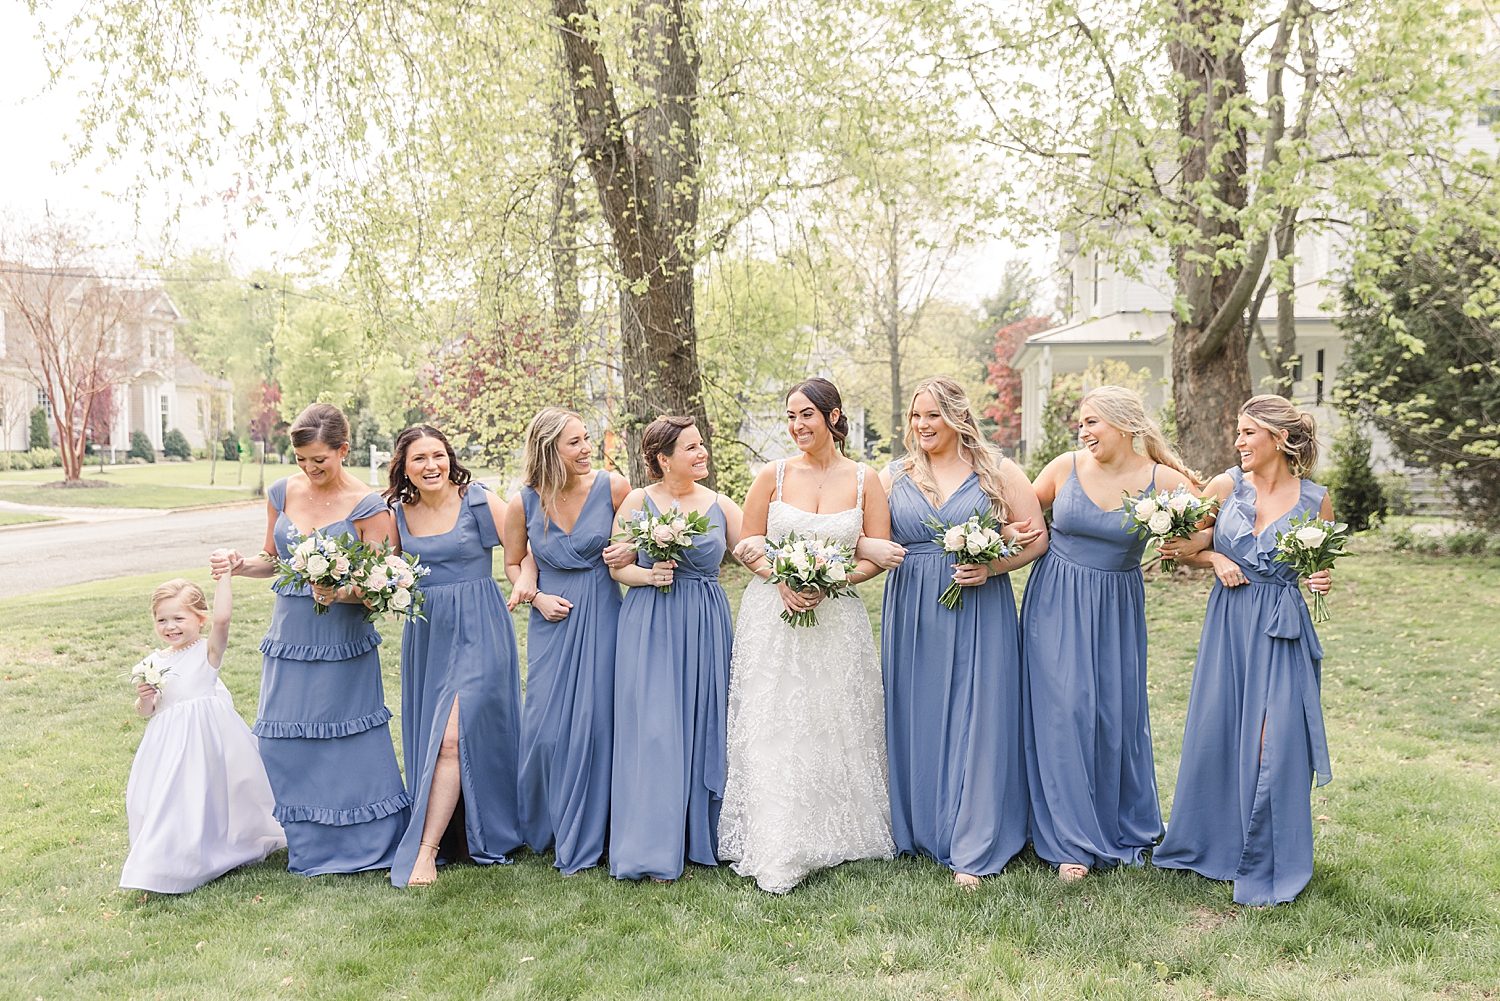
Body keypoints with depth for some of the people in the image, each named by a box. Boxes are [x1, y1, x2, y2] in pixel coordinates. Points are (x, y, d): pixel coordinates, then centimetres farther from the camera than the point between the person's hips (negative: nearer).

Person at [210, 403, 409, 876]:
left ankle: (373, 841, 18)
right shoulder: (283, 493, 4)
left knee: (352, 747, 1)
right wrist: (239, 565, -3)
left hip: (343, 642, -4)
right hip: (290, 636, 5)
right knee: (284, 745, 8)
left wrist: (342, 592, -29)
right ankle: (303, 842, 26)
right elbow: (274, 560, 16)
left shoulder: (368, 507, -9)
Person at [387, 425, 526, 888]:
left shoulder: (479, 500, -8)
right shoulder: (398, 512, 5)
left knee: (452, 737, -12)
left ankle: (425, 849, -5)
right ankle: (451, 836, 25)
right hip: (426, 631, 6)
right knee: (426, 739, 10)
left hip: (477, 629, -5)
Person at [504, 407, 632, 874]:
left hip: (602, 616, -1)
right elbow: (513, 563, 11)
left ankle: (583, 838, 15)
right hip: (552, 620, 1)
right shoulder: (524, 504, -5)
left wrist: (629, 551, -14)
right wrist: (536, 597, -5)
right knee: (546, 728, 2)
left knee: (593, 723, -1)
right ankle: (541, 828, 28)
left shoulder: (613, 487, -8)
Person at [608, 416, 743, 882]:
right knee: (655, 731, -5)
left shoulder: (721, 506, 6)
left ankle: (701, 838, 20)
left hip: (707, 628, 3)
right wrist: (649, 575, -14)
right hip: (652, 628, -2)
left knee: (704, 726, 6)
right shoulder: (639, 501, 0)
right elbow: (617, 565, 5)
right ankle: (655, 850, 4)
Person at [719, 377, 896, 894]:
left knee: (834, 729, 5)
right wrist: (783, 581, -13)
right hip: (774, 614, 0)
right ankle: (777, 853, 2)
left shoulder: (863, 479, 2)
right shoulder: (774, 475, 3)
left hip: (836, 616, 0)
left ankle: (836, 836, 21)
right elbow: (747, 546, 5)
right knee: (773, 731, -3)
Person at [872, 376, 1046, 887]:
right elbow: (866, 541, 10)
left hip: (978, 610, -2)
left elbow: (1037, 538, 2)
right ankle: (919, 831, 24)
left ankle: (972, 850, 7)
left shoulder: (998, 472, 2)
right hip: (911, 611, 3)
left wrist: (992, 567, -13)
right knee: (916, 720, 7)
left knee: (975, 721, -2)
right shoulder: (893, 476, 8)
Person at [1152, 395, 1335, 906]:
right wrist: (1215, 558, -10)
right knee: (1216, 734, 8)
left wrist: (1324, 581, -9)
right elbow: (1180, 548, 8)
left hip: (1282, 632, -2)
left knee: (1272, 744, -5)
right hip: (1228, 625, 2)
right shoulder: (1224, 486, 1)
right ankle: (1209, 843, 29)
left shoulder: (1316, 499, 0)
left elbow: (1322, 567, 12)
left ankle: (1264, 867, 12)